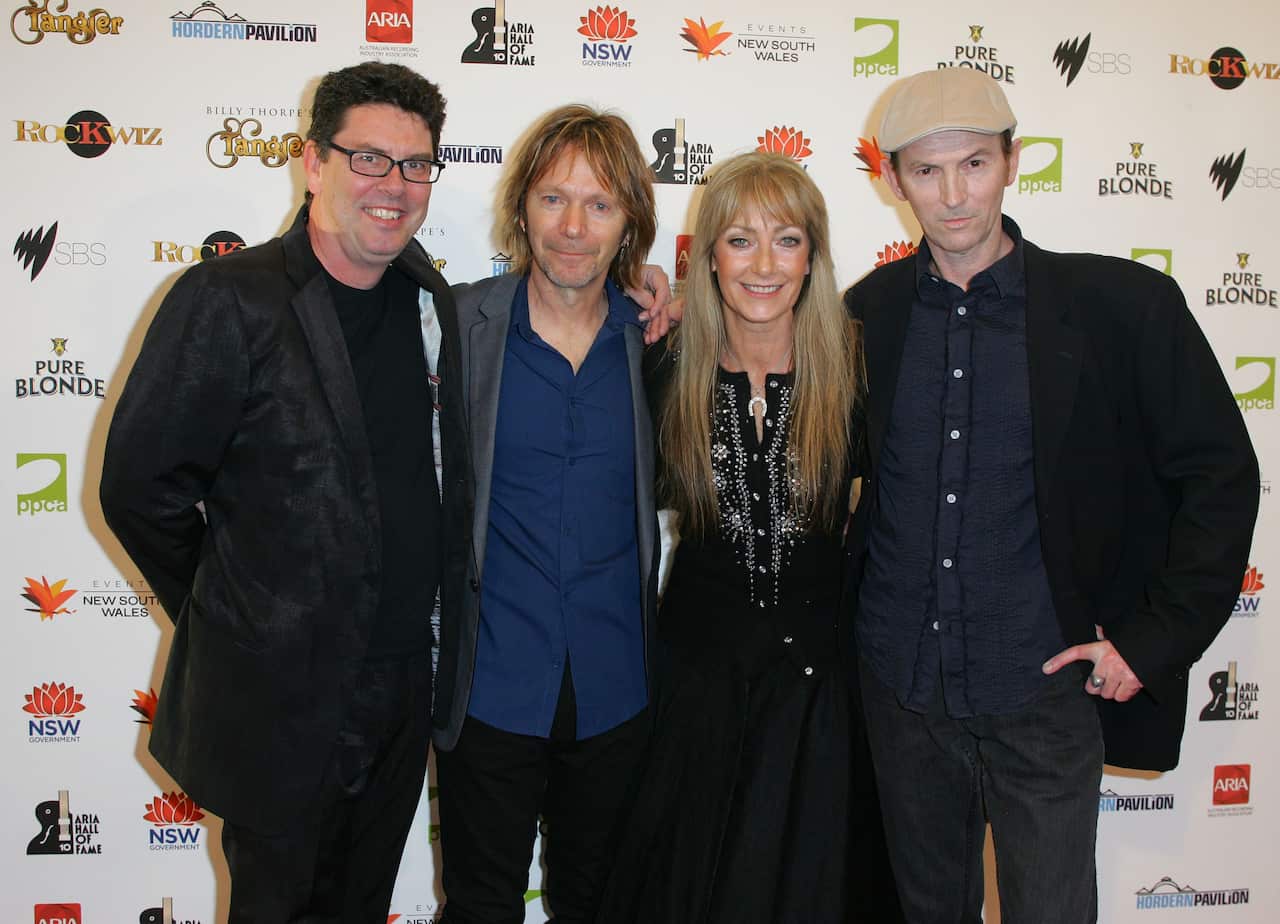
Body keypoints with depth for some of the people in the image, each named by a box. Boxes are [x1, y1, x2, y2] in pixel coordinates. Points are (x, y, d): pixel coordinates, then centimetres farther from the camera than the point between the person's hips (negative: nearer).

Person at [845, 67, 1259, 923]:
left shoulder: (1124, 305, -7)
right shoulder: (869, 311, 0)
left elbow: (1222, 476, -3)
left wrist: (1152, 641, -6)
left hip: (1043, 691, -2)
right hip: (901, 686, 3)